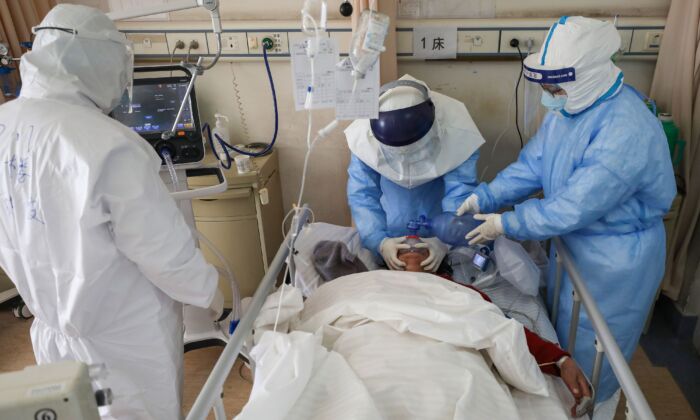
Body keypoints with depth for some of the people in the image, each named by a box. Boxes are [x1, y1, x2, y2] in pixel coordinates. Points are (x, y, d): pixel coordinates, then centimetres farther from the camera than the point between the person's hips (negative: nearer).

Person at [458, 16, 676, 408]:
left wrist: (505, 224, -24)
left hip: (616, 257, -8)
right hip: (574, 240, 8)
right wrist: (483, 198, -12)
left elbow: (573, 208, -32)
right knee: (562, 330, 26)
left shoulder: (627, 132, -32)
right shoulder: (569, 105, -6)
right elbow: (531, 165, -1)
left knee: (590, 354, 12)